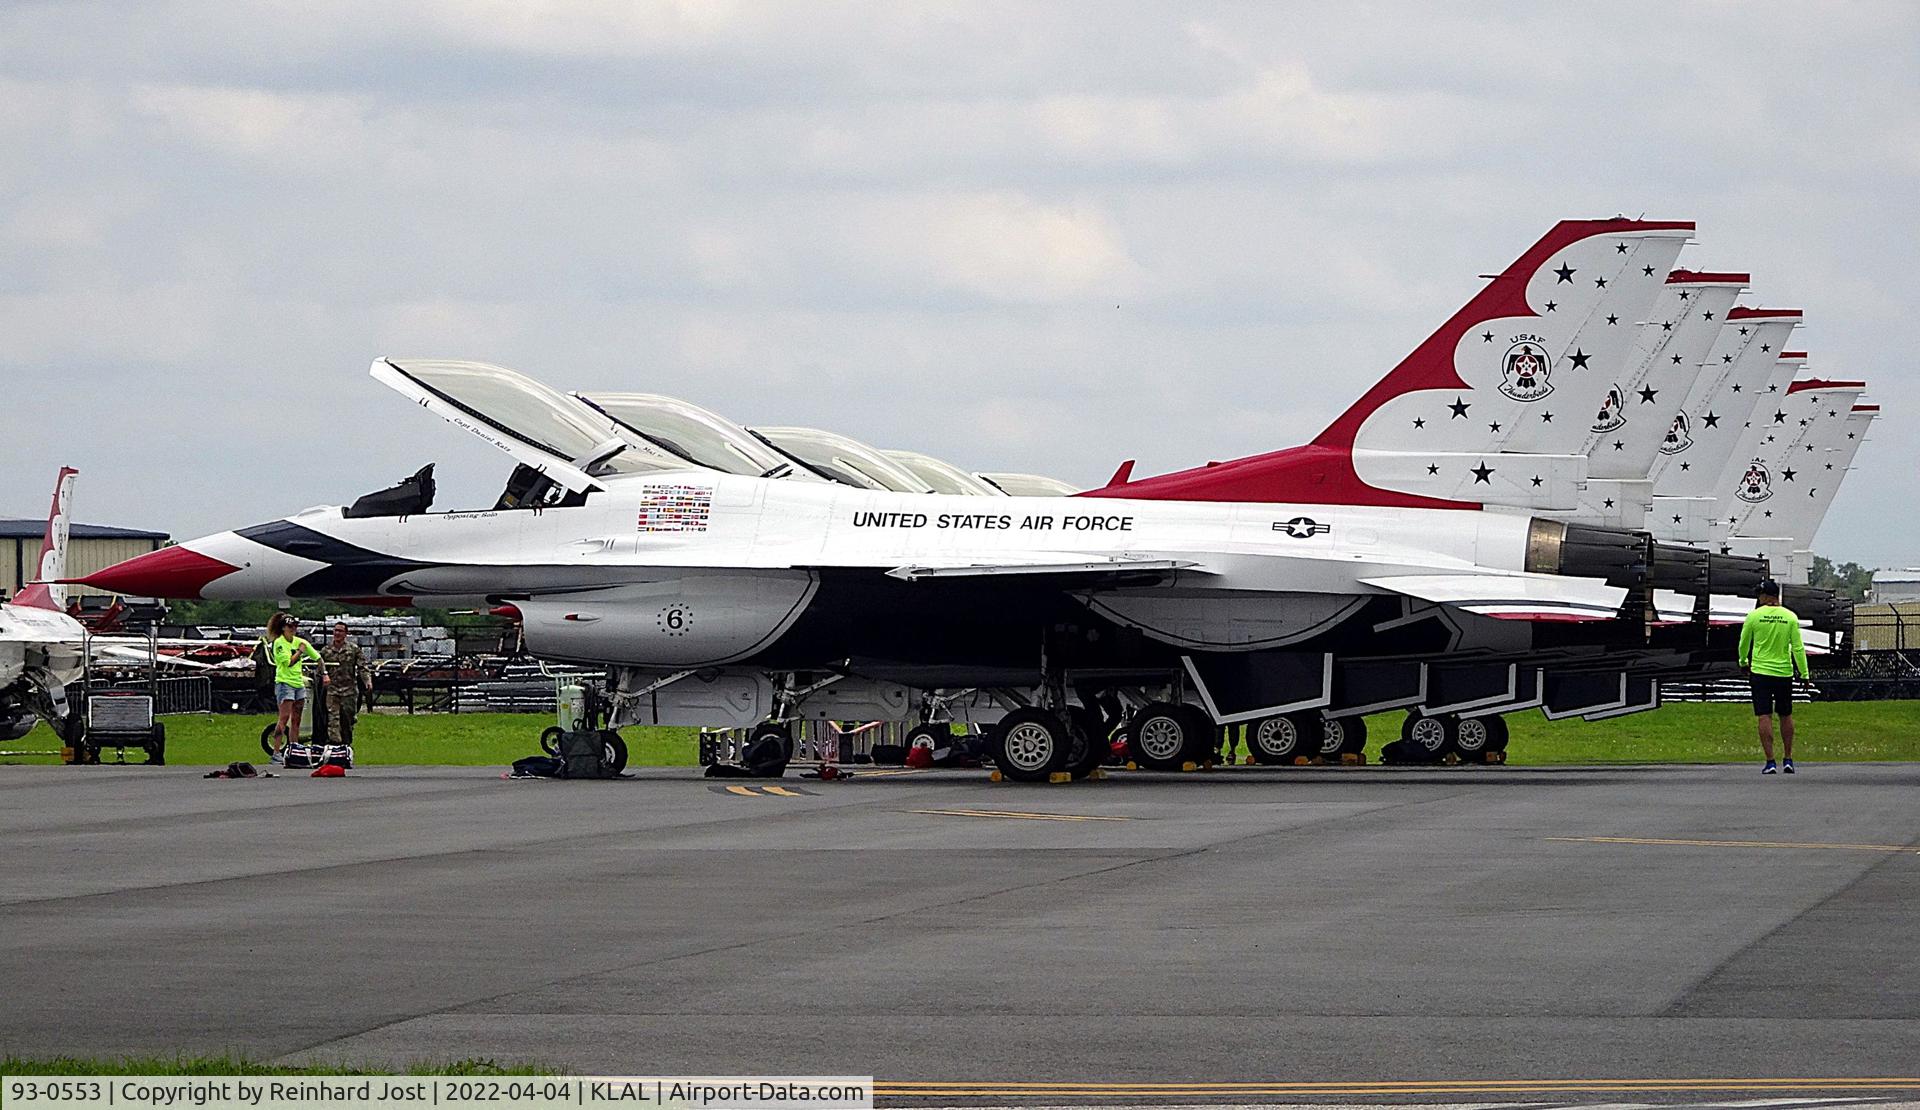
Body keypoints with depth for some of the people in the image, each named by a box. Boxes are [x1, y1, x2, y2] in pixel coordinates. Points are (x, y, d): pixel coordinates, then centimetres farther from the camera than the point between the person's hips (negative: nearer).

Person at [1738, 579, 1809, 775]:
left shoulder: (1754, 616, -5)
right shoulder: (1790, 617, -3)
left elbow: (1744, 643, 7)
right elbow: (1798, 647, -4)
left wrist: (1743, 663, 25)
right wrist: (1804, 674, 2)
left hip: (1760, 671, -2)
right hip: (1784, 672, 2)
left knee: (1765, 716, -2)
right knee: (1786, 715, 15)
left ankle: (1770, 762, -7)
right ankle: (1788, 760, 19)